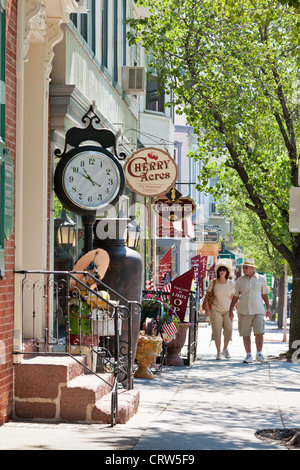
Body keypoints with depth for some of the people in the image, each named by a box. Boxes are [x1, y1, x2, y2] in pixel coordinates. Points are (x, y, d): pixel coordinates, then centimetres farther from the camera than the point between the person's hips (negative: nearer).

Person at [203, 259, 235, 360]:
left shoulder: (231, 283, 0)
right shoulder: (213, 283, -5)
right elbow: (207, 296, 2)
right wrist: (206, 309, -6)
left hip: (227, 310, 1)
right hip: (216, 310, -1)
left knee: (229, 330, -10)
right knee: (217, 331, -5)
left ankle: (225, 349, 13)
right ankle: (218, 353, 7)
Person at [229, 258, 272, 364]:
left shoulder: (261, 279, 6)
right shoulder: (239, 281, 6)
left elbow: (265, 295, 12)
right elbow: (235, 297, 11)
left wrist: (268, 309, 7)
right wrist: (230, 311, 7)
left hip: (258, 310, -1)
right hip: (244, 311, 1)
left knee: (259, 332, -9)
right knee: (245, 334, 1)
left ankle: (259, 354, 0)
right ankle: (248, 355, 10)